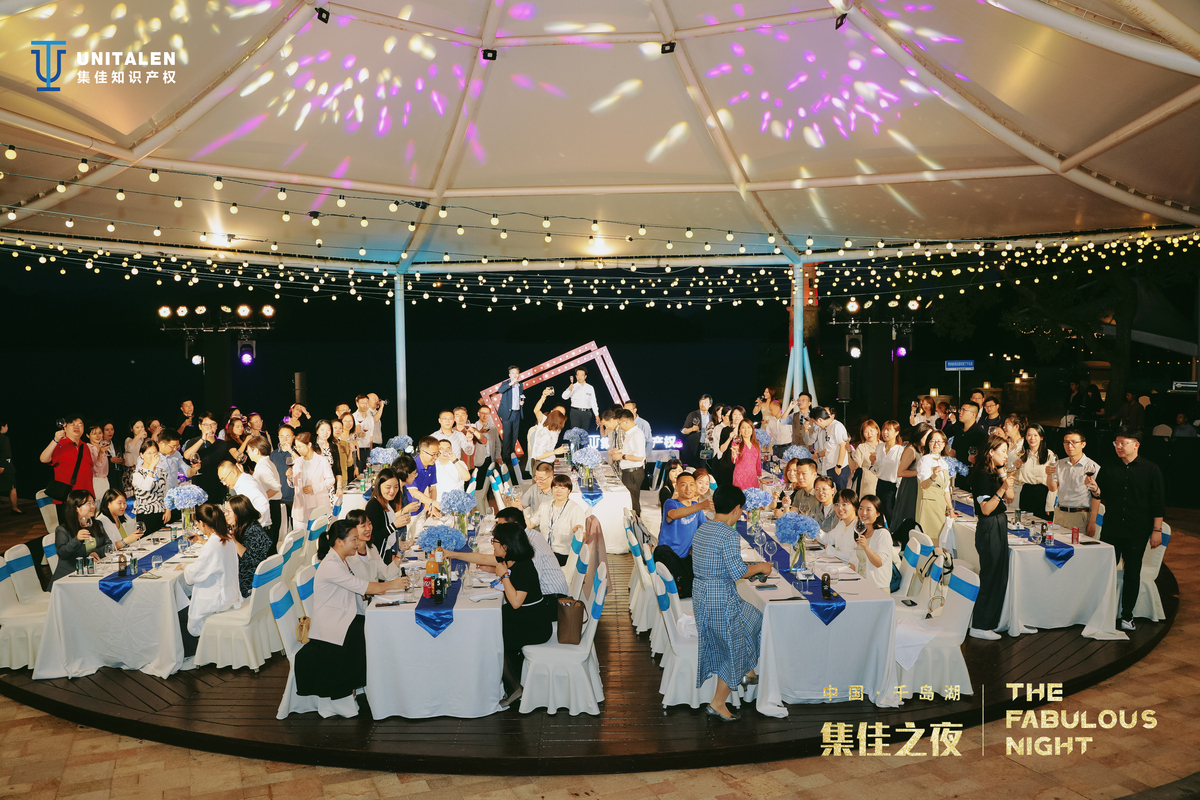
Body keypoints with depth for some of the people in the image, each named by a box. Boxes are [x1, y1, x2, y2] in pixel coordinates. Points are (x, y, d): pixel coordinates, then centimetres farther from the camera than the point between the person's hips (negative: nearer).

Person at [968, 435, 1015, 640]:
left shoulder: (994, 473, 12)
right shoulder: (981, 474, -17)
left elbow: (1010, 498, 9)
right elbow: (986, 509, -20)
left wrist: (1003, 474, -2)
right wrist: (1002, 489, -30)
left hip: (998, 527, 10)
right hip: (989, 529, -10)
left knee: (1000, 575, 14)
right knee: (990, 577, -5)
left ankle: (991, 621, 24)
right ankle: (979, 626, 3)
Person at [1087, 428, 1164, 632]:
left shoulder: (1151, 469, -2)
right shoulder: (1109, 469, 5)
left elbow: (1157, 502, -2)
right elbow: (1101, 496, 11)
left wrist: (1157, 530, -5)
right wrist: (1096, 490, -12)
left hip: (1138, 531, -2)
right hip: (1111, 529, 2)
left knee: (1132, 573, 6)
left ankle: (1127, 616, 17)